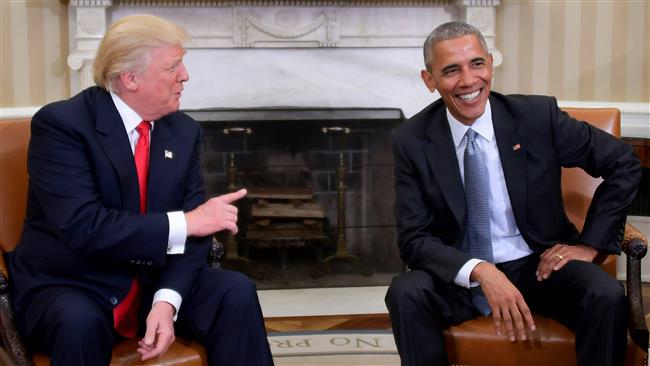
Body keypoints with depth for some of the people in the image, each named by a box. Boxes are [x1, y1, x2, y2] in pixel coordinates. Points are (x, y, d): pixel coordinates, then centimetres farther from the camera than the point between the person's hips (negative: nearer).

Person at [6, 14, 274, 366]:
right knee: (79, 322, -36)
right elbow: (83, 227, -26)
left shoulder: (184, 131, 2)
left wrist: (167, 300, -20)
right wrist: (184, 222, -25)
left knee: (236, 292, -17)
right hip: (68, 287, -4)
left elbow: (193, 226, -3)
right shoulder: (60, 123, -16)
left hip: (154, 282, 5)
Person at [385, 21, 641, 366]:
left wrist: (590, 243, -5)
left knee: (607, 296, -28)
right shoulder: (411, 141, -8)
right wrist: (480, 272, -27)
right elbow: (414, 239, -10)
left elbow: (624, 164, 1)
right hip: (460, 275, 0)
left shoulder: (538, 115, -8)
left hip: (538, 266, 0)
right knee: (405, 293, -30)